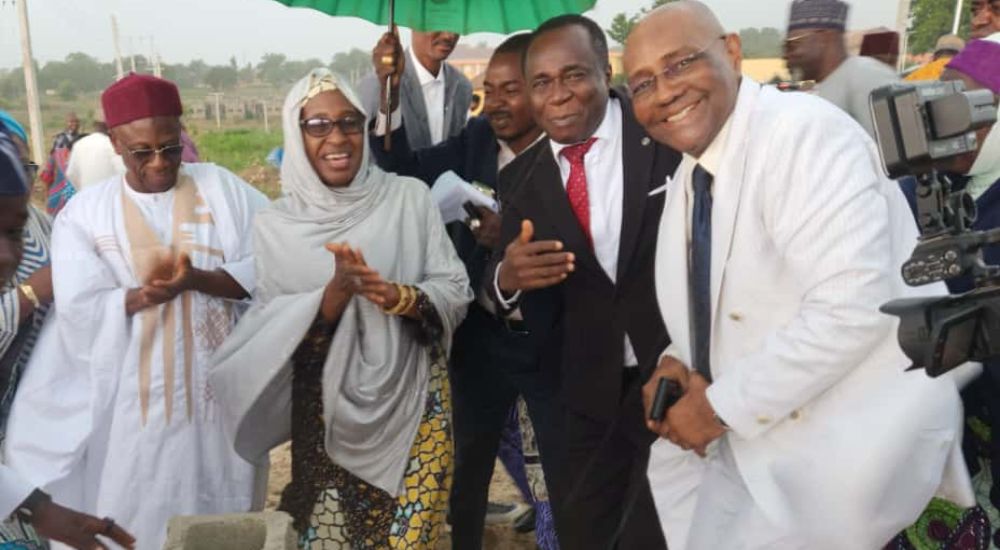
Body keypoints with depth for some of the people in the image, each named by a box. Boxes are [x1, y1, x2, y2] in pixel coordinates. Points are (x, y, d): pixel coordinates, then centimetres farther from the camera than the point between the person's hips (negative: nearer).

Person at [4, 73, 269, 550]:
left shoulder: (221, 188, 1)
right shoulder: (84, 212, 1)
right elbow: (81, 311, -8)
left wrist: (197, 279, -21)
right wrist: (144, 295, -24)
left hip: (222, 390, 0)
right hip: (134, 405, 0)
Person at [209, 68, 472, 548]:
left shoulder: (409, 197, -5)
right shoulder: (275, 224, -4)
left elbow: (456, 289, -3)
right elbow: (275, 336, -7)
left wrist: (403, 298, -23)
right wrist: (337, 291, -23)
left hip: (413, 400, 0)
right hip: (329, 412, 0)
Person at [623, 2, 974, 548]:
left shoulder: (805, 133, -21)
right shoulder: (684, 180, 5)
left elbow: (851, 309, -30)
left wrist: (719, 406, -21)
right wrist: (675, 362, -6)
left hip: (845, 447, -7)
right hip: (750, 437, 8)